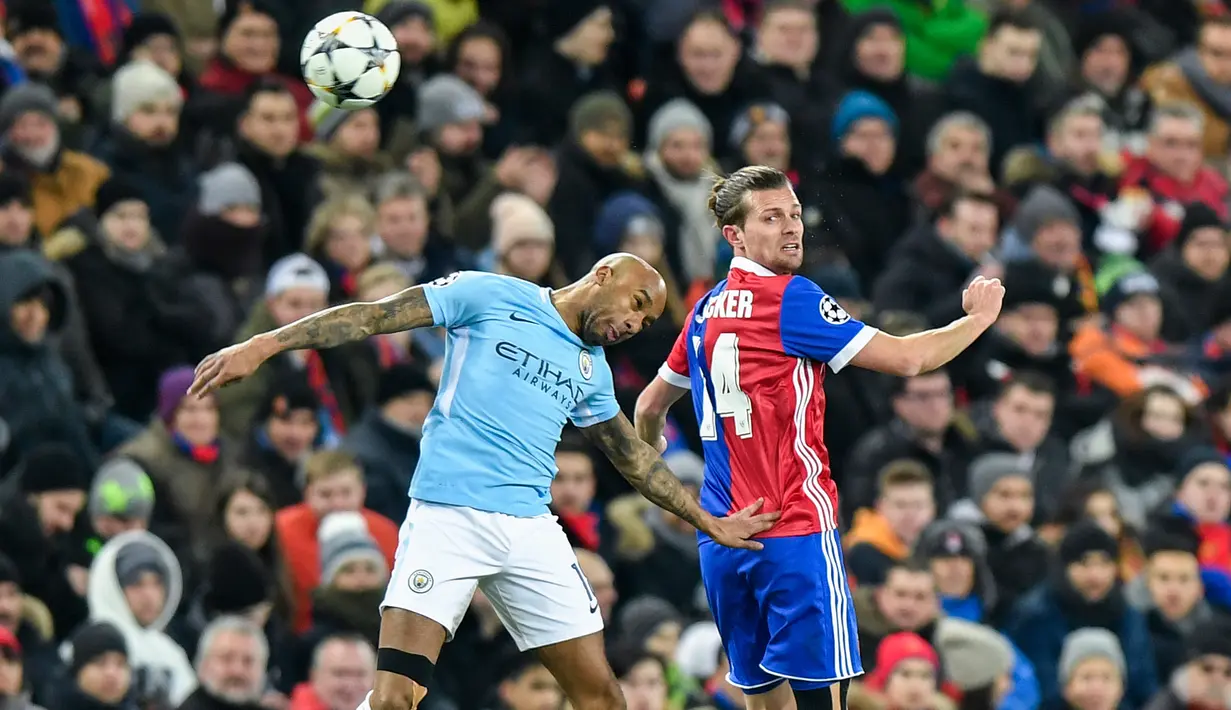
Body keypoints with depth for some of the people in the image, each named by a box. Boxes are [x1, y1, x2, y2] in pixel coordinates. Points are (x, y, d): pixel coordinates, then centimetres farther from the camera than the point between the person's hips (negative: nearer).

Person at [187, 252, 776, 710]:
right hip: (449, 519, -6)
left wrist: (709, 523, 34)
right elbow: (378, 316, -1)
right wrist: (264, 346, -9)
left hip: (532, 529, 6)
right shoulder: (494, 297, 3)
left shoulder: (592, 369, 21)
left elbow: (634, 457, 32)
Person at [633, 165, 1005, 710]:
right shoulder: (790, 298, -10)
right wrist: (977, 318, 3)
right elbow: (904, 358, -12)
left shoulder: (707, 311, 13)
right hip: (796, 533, -8)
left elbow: (649, 408, 26)